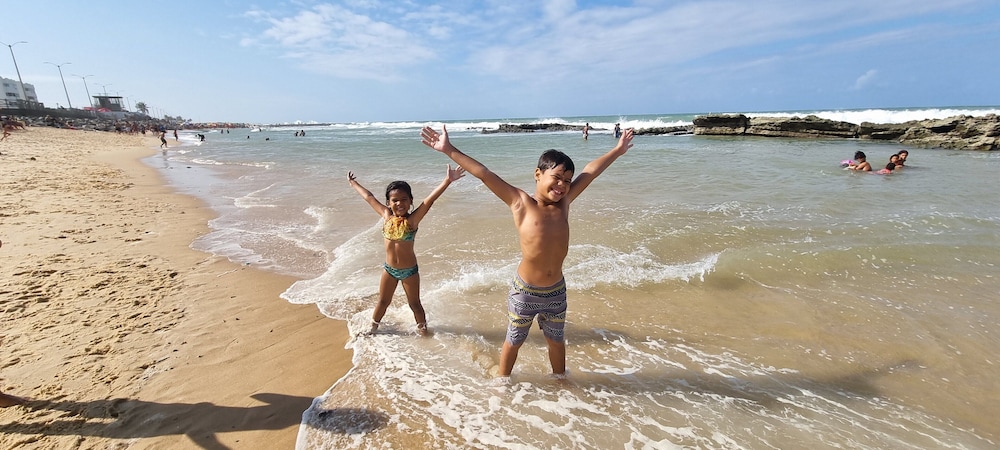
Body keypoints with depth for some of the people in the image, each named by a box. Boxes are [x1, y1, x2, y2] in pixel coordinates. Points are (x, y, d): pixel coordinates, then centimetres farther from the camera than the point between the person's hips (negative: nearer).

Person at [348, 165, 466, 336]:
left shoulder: (412, 219, -19)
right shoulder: (386, 215, -7)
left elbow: (430, 199, -32)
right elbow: (369, 197, 6)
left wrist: (447, 180, -43)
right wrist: (353, 183, 19)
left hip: (409, 270, -4)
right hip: (389, 269, 4)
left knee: (414, 304, 14)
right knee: (383, 301, 23)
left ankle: (422, 328, 35)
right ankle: (373, 327, 45)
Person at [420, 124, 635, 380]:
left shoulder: (564, 202, -2)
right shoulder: (520, 203, -14)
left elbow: (590, 172, 7)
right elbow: (484, 174, -19)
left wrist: (618, 150, 18)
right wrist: (449, 150, -22)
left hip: (557, 291, 4)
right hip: (525, 291, -4)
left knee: (556, 340, 25)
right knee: (514, 340, 18)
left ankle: (560, 378, 51)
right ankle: (503, 381, 43)